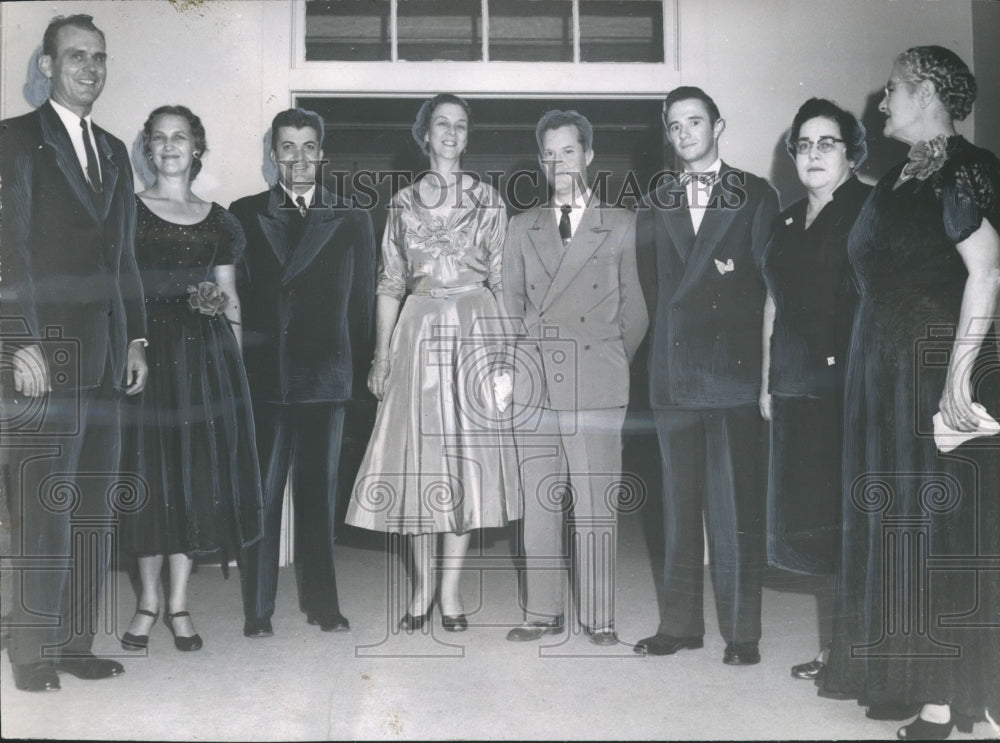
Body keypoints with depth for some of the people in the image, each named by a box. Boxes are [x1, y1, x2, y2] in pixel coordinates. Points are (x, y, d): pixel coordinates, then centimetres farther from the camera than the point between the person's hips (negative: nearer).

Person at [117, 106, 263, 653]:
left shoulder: (218, 222, 12)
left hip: (205, 351, 2)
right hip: (144, 348, -1)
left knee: (198, 471, 1)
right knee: (148, 469, 1)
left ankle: (179, 604, 13)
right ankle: (149, 600, 16)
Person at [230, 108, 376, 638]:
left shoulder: (351, 221, 10)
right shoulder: (245, 215, 9)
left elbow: (362, 303, 9)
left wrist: (359, 371, 4)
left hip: (326, 375, 1)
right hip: (262, 373, 0)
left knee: (319, 489, 7)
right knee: (261, 490, 2)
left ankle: (321, 603, 18)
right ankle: (257, 609, 11)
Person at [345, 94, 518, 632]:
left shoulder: (489, 201, 8)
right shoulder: (403, 202, 10)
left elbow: (503, 281, 5)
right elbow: (389, 283, 9)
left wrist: (507, 350, -3)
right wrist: (382, 352, 1)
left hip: (475, 330, -1)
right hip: (417, 331, 1)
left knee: (466, 454, -2)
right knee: (416, 454, 0)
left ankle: (450, 590, 7)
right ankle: (421, 588, 11)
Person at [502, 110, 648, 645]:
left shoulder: (621, 226, 7)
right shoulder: (522, 228, 15)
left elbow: (634, 310, 9)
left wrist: (613, 362, 6)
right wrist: (525, 355, 9)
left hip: (596, 385, -3)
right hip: (534, 382, 3)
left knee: (595, 506, -3)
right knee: (538, 504, 6)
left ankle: (599, 619, 6)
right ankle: (543, 613, 16)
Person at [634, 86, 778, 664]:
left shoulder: (757, 196, 6)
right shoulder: (655, 205, 15)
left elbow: (766, 280, 2)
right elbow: (651, 285, 16)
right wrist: (671, 337, 7)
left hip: (734, 370, -3)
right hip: (673, 370, 3)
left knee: (738, 502, -3)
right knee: (680, 501, 7)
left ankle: (742, 630, 5)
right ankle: (681, 623, 15)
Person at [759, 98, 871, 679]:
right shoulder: (788, 222, 18)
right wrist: (767, 383, 16)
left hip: (850, 385, -6)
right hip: (797, 389, 6)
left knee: (846, 520, -4)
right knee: (811, 519, 8)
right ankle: (833, 647, 18)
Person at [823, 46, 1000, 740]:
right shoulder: (902, 176, 13)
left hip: (939, 370, -9)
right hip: (888, 371, 9)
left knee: (938, 526, -2)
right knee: (897, 525, 13)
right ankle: (908, 674, 25)